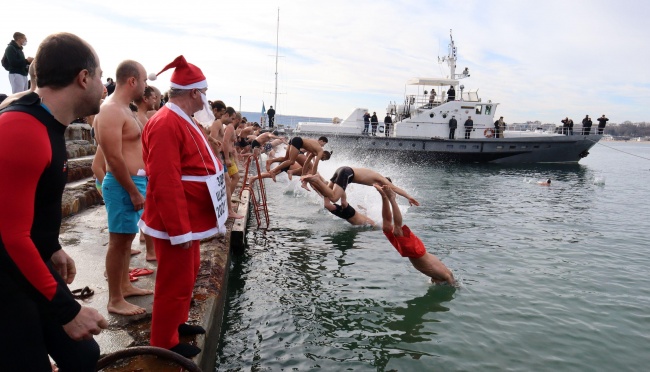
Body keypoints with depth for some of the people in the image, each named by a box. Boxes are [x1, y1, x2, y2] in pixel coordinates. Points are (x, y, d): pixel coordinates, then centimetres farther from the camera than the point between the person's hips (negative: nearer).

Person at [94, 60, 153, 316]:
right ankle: (115, 300, 7)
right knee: (119, 240, -3)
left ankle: (125, 285, 31)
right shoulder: (111, 110, -17)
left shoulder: (124, 109, 15)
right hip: (123, 184, -10)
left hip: (133, 181, 10)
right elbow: (114, 157, -23)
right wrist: (133, 191, -21)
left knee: (127, 238, 18)